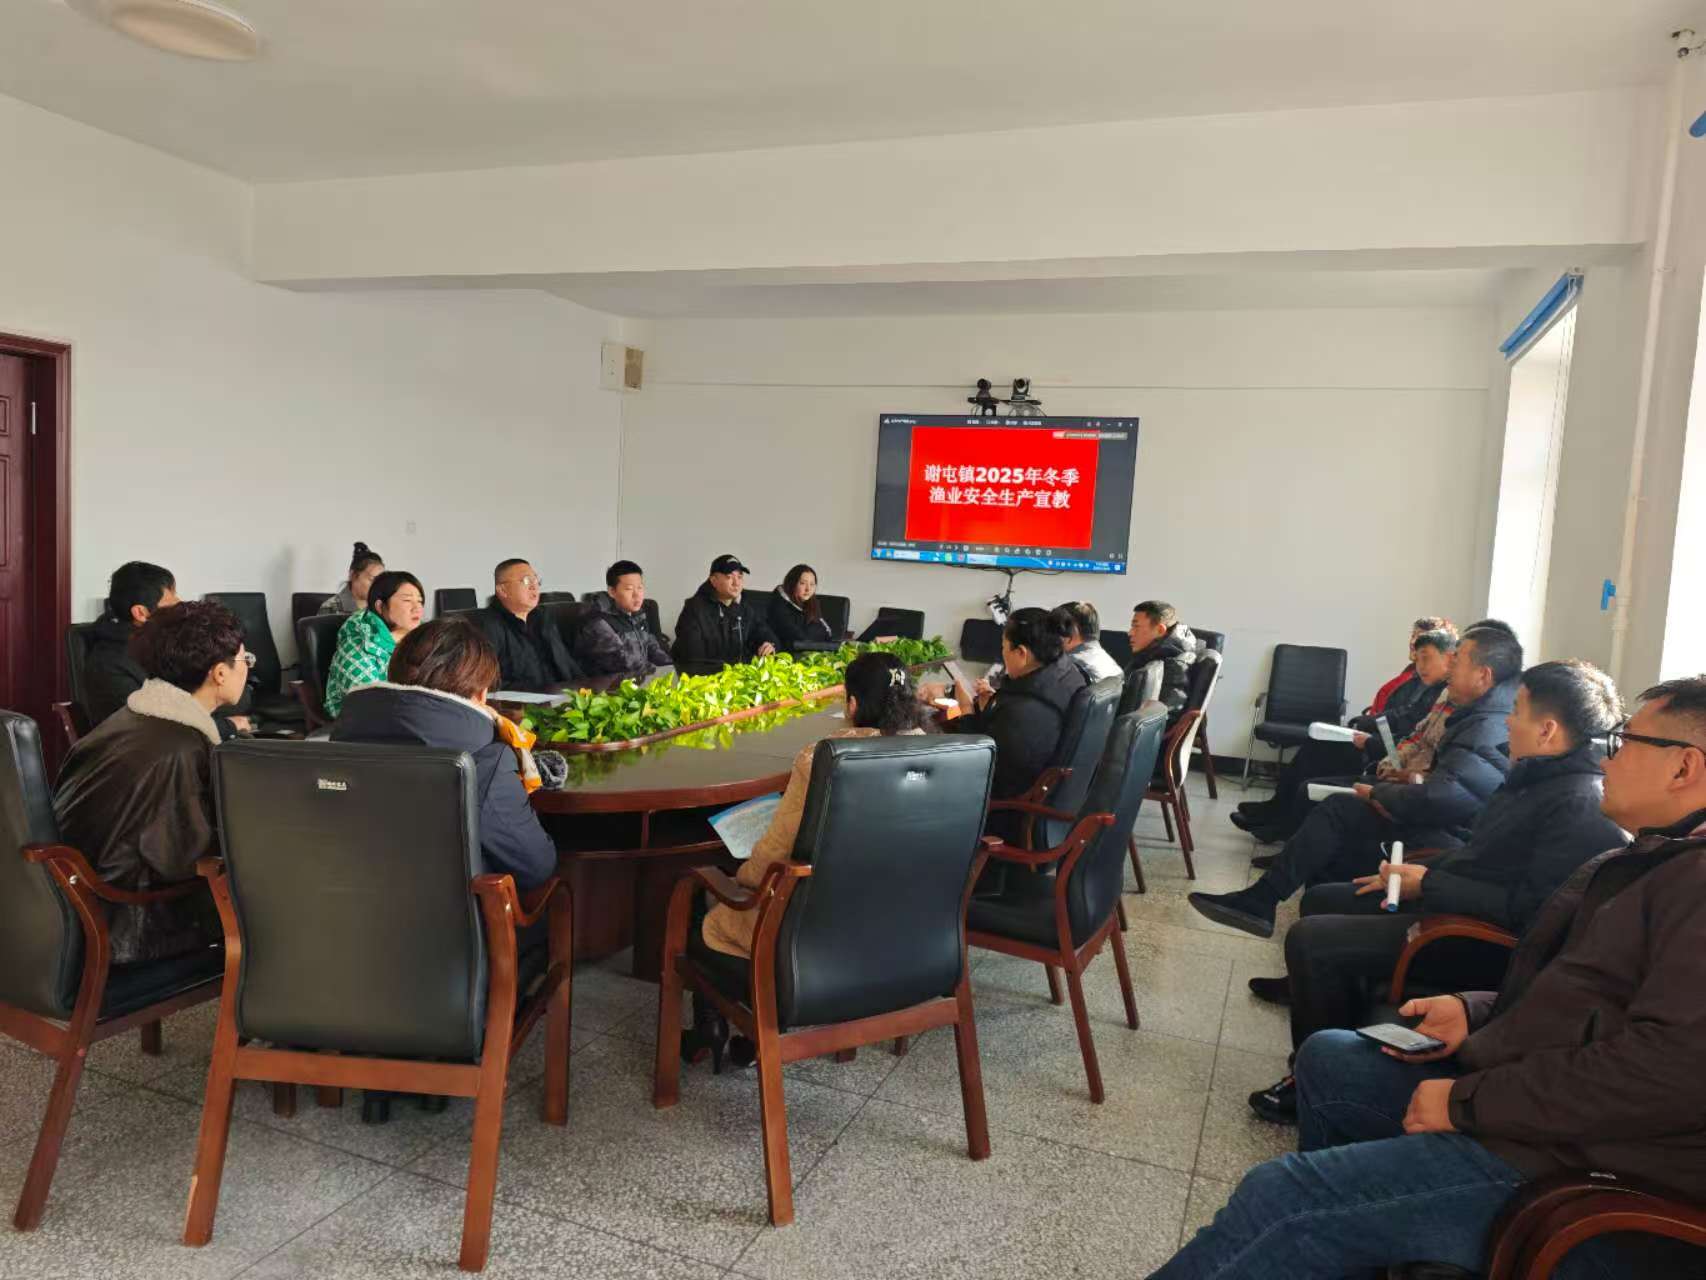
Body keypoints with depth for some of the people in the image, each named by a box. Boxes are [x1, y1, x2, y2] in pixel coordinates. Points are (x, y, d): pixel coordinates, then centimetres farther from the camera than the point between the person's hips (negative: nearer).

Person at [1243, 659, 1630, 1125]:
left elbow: (1532, 910, -29)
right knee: (1321, 899, 20)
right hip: (1447, 901, 11)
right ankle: (1306, 985, 41)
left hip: (1485, 943, -11)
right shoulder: (1536, 778, 10)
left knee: (1311, 939, -21)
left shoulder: (1581, 805, -22)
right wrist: (1417, 871, 11)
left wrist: (1430, 885, -21)